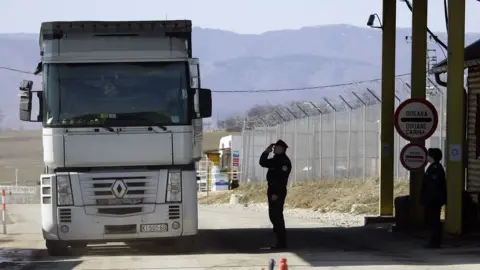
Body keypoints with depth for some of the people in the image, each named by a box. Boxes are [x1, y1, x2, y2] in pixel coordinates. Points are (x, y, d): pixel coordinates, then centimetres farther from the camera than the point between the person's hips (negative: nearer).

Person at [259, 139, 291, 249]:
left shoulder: (285, 161, -14)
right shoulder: (275, 159, 16)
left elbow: (282, 178, -21)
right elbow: (263, 163, 24)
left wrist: (276, 193, -25)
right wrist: (266, 151, 10)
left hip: (278, 192, -10)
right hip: (272, 190, 10)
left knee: (277, 215, -10)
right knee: (273, 215, 14)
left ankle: (282, 243, -7)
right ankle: (280, 241, 20)